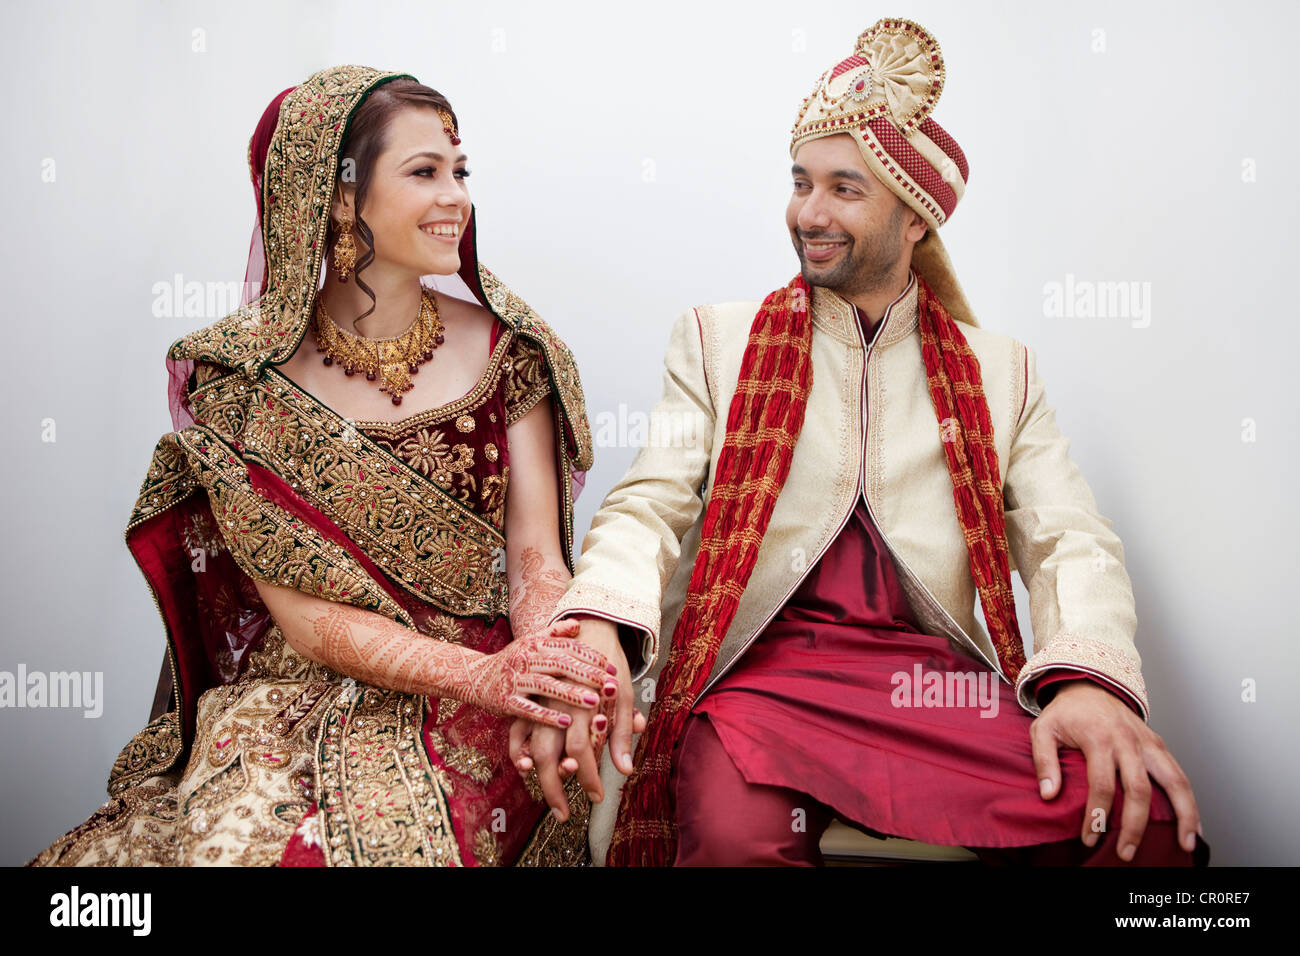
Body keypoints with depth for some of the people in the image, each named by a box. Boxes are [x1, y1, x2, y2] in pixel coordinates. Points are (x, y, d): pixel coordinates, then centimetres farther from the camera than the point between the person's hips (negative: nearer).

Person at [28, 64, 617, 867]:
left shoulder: (508, 349, 0)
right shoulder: (237, 382, -4)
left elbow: (536, 558, -4)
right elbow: (303, 616, -8)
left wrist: (546, 679, -26)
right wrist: (478, 673, -23)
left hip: (483, 709, 0)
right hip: (307, 698, 1)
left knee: (381, 830, -27)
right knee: (237, 833, -25)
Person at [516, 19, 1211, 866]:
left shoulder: (1002, 372, 14)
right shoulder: (718, 341, 11)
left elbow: (1072, 541, 5)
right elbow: (650, 503, 1)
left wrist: (1090, 679, -17)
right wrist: (596, 625, -22)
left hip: (938, 675, 2)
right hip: (757, 671, -2)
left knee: (1151, 821, -23)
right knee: (732, 828, -35)